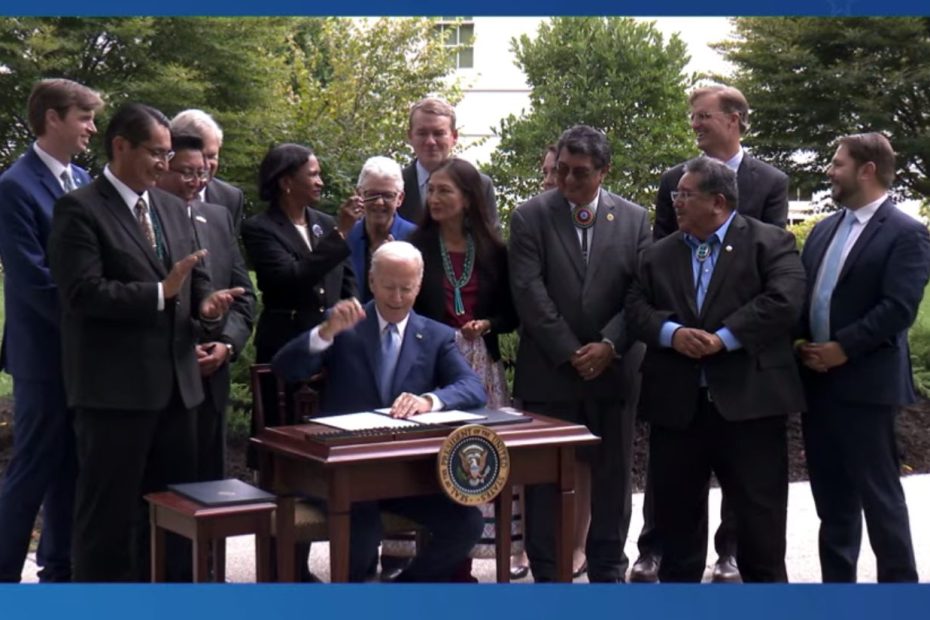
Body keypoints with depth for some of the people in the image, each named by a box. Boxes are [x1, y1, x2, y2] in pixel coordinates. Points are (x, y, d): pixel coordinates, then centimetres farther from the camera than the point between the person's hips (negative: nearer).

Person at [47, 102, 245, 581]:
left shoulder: (173, 208, 15)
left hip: (174, 381, 8)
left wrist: (206, 304, -4)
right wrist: (161, 292, -22)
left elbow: (194, 280, 19)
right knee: (109, 512, 1)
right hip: (114, 386, -7)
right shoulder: (79, 209, -9)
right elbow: (82, 291, -18)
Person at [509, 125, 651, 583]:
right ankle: (546, 573, 14)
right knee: (545, 479, 4)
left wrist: (608, 346, -12)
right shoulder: (530, 216, -1)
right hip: (548, 373, -2)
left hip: (611, 369, 2)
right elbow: (529, 293, -8)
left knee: (612, 477, 9)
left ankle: (608, 571, 22)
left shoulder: (633, 219, 5)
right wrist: (570, 353, -12)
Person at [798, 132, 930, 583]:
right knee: (831, 496, 13)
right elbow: (802, 293, 17)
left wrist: (842, 349, -18)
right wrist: (800, 343, 0)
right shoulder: (824, 230, 15)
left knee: (878, 494, -2)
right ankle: (836, 581, 23)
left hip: (865, 383, -7)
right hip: (817, 380, 7)